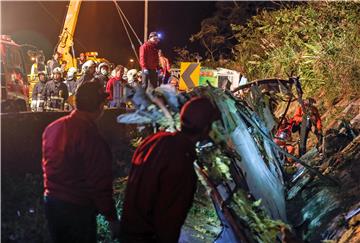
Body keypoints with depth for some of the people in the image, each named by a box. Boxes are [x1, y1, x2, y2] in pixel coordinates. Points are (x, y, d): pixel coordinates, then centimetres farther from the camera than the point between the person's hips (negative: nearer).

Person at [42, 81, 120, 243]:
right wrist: (112, 217, -12)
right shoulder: (92, 138, -24)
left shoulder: (52, 128, -3)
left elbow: (47, 166, 9)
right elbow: (100, 184, -22)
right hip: (78, 209, -6)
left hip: (50, 201, 7)